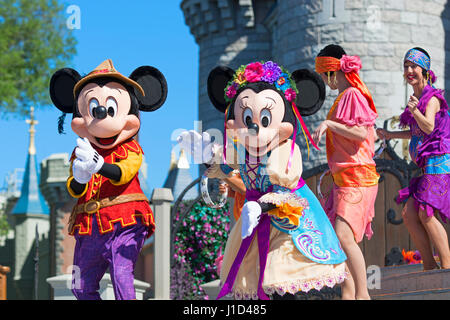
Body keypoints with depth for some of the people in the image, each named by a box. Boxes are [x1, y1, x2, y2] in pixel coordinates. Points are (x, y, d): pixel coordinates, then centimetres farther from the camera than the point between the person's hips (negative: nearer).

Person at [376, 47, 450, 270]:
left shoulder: (432, 97, -7)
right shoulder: (418, 98, 18)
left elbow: (429, 127, -24)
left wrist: (416, 112, -41)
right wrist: (390, 135, 30)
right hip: (428, 167, 9)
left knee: (425, 214, -17)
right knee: (409, 214, 1)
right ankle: (429, 266, 5)